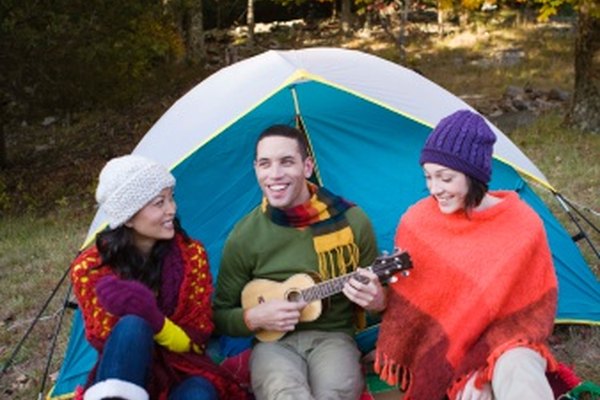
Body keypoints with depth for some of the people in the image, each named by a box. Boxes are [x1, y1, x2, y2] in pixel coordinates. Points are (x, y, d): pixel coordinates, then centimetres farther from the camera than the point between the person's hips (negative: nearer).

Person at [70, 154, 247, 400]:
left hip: (181, 373, 1)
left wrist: (154, 320, -27)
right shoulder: (91, 269, -9)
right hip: (124, 376, -1)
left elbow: (197, 339, -4)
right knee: (132, 326, -35)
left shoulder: (191, 255, -3)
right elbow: (105, 343, -6)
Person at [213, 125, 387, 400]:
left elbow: (380, 296, 11)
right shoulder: (245, 235, 0)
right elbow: (220, 315, 9)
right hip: (274, 341, 0)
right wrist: (255, 317, -12)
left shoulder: (351, 220, -1)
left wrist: (375, 300, -13)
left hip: (332, 337, 1)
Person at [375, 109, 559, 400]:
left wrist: (487, 370, -15)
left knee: (518, 372, -35)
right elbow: (403, 307, 3)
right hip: (440, 353, 1)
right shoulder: (417, 222, -7)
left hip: (501, 346, -1)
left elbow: (533, 311, -6)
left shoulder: (523, 225, -11)